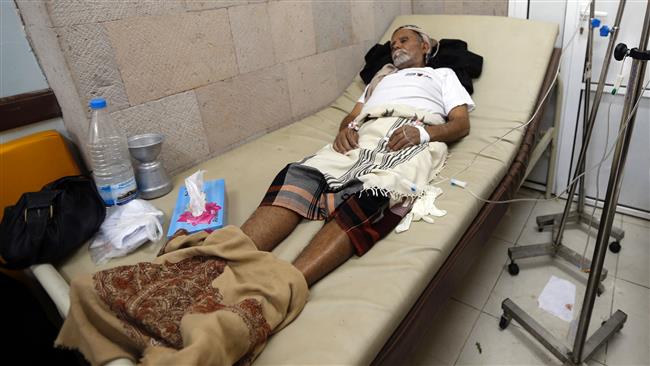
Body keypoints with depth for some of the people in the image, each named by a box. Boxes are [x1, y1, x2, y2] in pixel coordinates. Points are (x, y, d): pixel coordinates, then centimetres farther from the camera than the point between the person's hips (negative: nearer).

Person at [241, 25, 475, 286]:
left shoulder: (443, 75, 31)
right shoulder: (382, 75, 41)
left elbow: (461, 123, 14)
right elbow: (352, 116, 28)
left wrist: (423, 132, -9)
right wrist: (345, 129, 1)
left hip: (405, 146, -3)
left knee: (369, 198, -38)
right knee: (297, 177, -29)